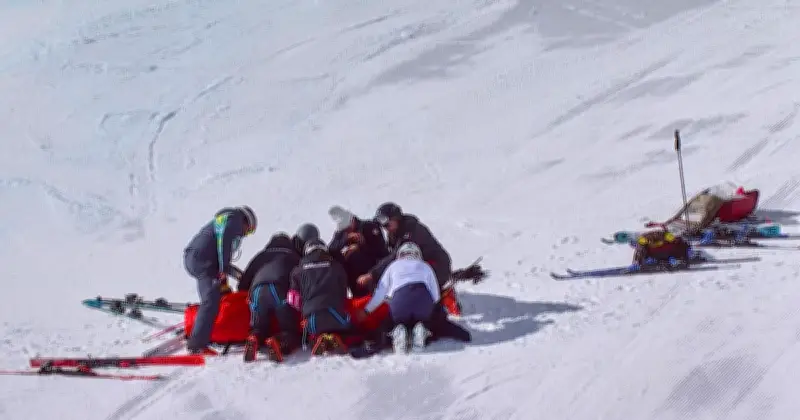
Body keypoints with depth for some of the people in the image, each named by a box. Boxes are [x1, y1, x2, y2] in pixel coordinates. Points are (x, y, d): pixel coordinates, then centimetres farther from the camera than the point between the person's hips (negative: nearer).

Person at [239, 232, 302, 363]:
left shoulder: (261, 256, 36)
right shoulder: (294, 257, 32)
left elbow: (244, 281, 34)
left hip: (257, 291, 2)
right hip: (281, 292, -2)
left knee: (259, 328, 18)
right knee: (291, 333, 3)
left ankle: (254, 338, -19)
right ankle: (279, 342, -33)